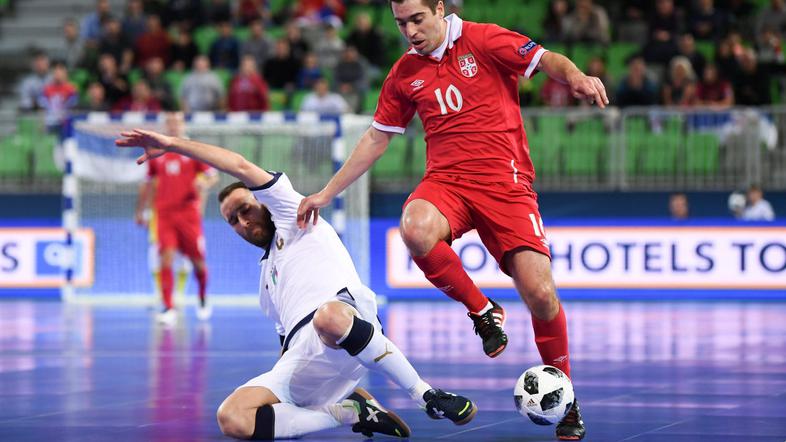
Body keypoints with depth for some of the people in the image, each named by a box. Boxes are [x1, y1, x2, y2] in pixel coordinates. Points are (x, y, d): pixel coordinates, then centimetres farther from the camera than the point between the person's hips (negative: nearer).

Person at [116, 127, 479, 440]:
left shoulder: (293, 219, 21)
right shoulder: (268, 278, 40)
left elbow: (242, 169, 10)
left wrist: (172, 144, 12)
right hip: (302, 360, 6)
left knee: (329, 317, -46)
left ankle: (428, 397, -24)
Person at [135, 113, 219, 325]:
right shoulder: (156, 153, 12)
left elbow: (213, 175, 0)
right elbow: (149, 184, 22)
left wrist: (205, 183, -22)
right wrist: (140, 210, 24)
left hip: (189, 213, -1)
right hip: (164, 214, 1)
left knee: (198, 261, 5)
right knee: (166, 259, -13)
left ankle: (203, 300, 31)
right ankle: (168, 308, -15)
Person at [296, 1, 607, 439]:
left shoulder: (483, 40, -2)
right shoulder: (405, 73, 12)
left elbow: (549, 61, -7)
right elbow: (376, 139, 19)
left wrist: (577, 77, -31)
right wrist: (326, 193, 17)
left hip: (504, 181, -3)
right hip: (446, 180, 3)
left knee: (540, 294, -15)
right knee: (415, 229, -35)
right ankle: (482, 311, -10)